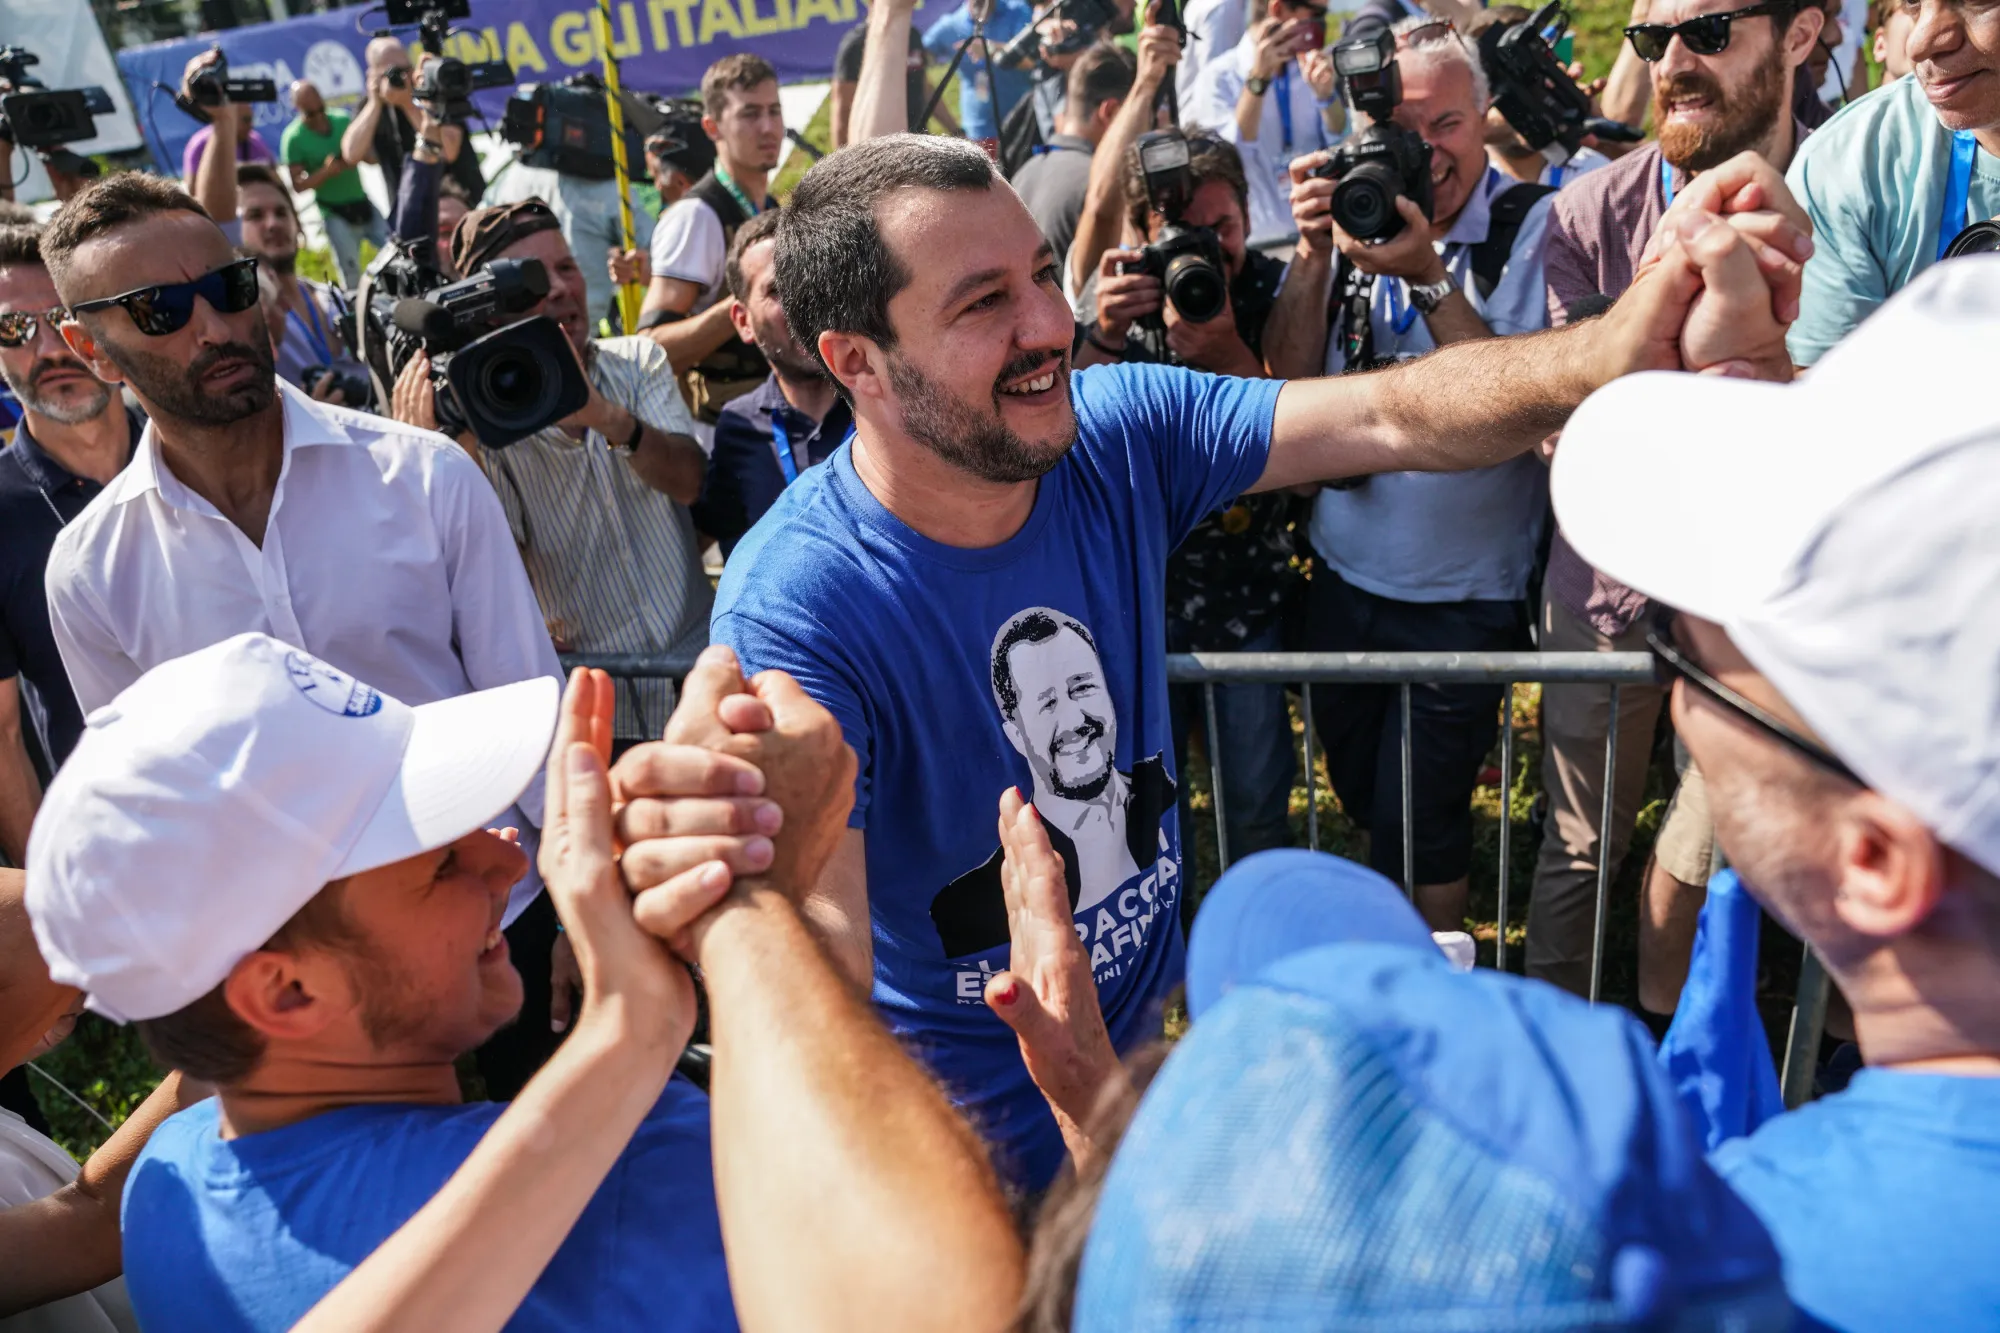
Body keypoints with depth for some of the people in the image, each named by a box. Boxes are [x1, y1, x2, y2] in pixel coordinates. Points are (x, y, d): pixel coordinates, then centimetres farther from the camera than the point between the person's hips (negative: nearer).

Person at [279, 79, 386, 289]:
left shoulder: (344, 120, 1)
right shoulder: (294, 138, -9)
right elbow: (298, 186, -10)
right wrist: (326, 171, -27)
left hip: (364, 205, 4)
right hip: (336, 214, -4)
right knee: (352, 277, -3)